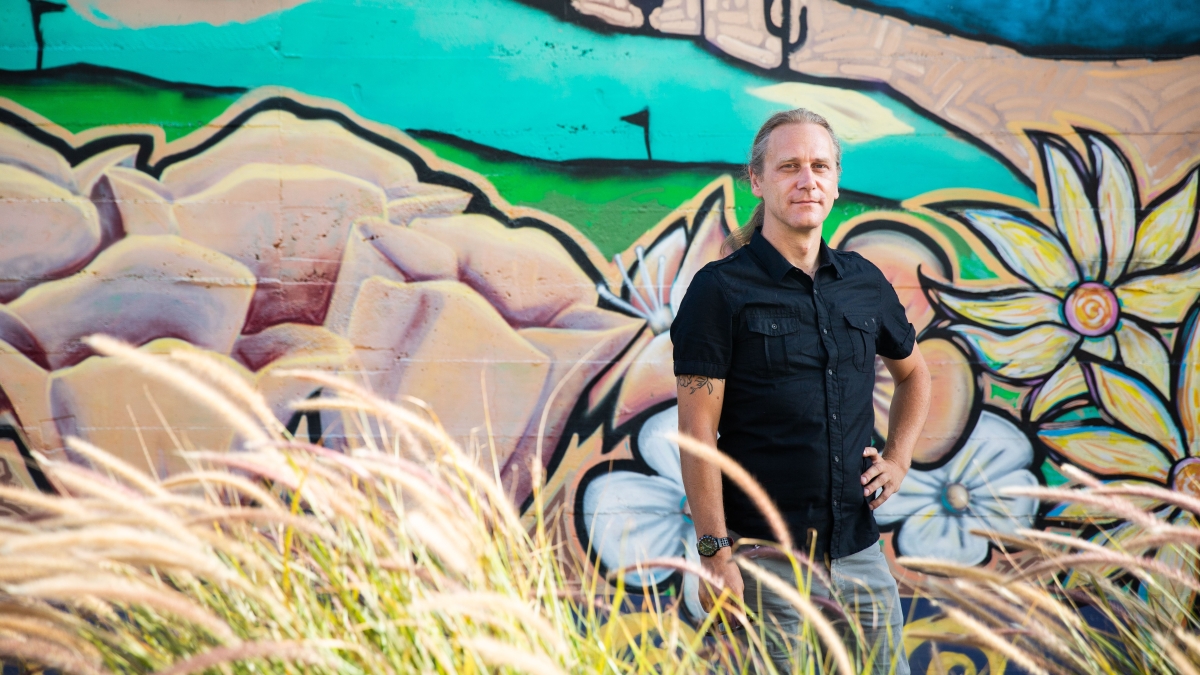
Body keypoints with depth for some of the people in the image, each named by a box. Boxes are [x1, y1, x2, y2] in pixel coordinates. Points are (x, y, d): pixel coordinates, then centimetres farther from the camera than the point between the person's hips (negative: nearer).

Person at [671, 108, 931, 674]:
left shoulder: (865, 282, 9)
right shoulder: (720, 289, -6)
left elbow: (913, 372, 28)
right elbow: (697, 430, -11)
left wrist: (899, 459, 13)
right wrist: (715, 552, -16)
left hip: (858, 548, 5)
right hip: (764, 556, -5)